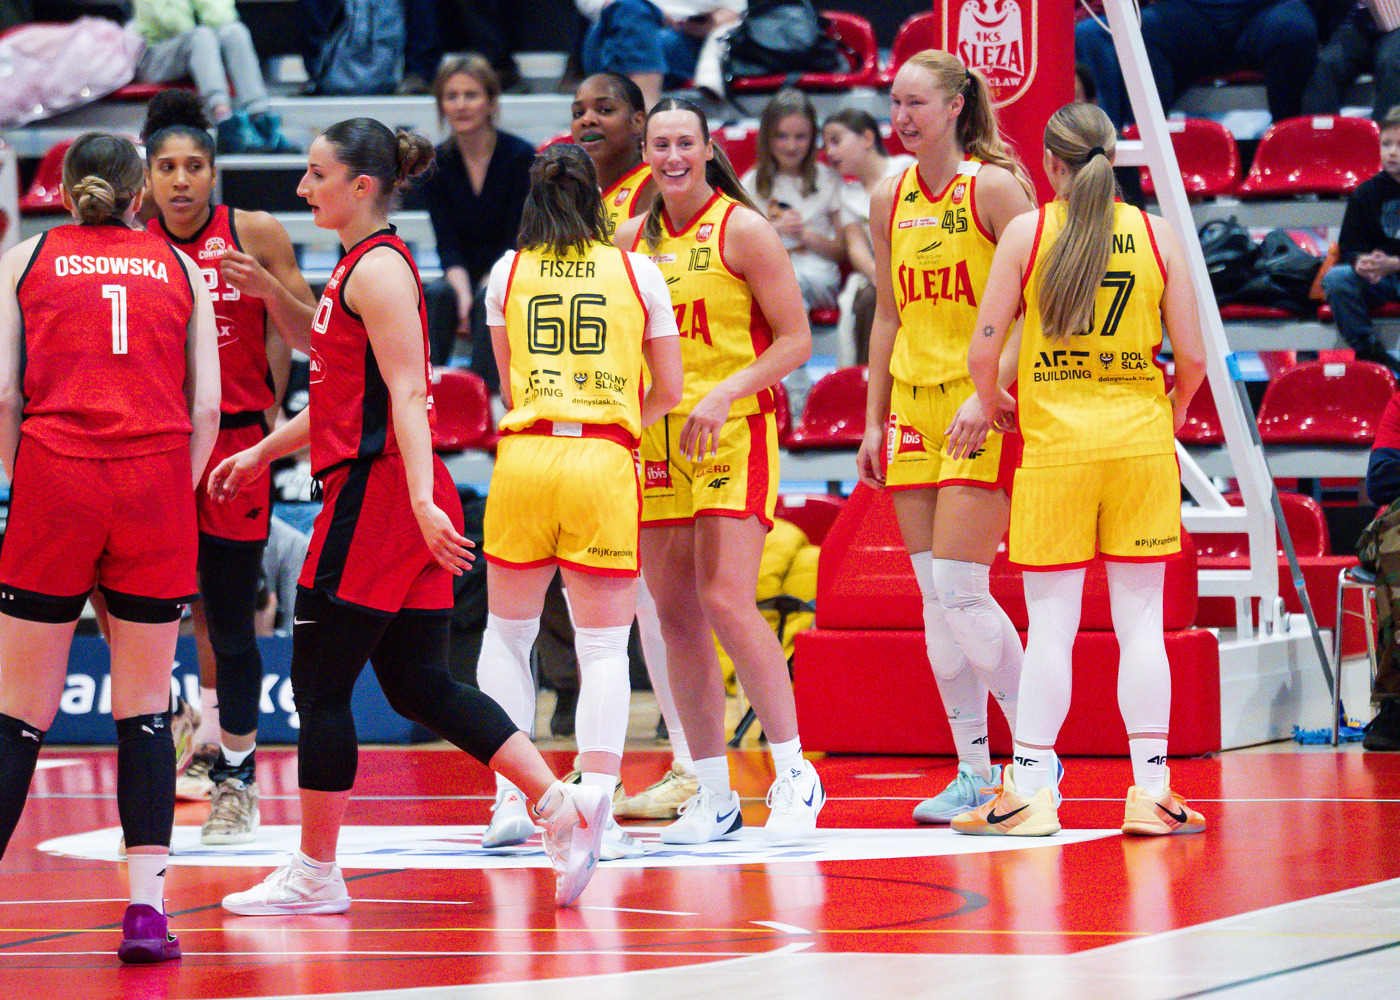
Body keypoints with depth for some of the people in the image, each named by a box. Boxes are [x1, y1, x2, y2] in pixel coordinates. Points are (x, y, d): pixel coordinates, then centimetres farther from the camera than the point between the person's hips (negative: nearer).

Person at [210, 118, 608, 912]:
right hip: (389, 499, 10)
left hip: (378, 493, -10)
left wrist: (421, 500, -28)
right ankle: (562, 805, 2)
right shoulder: (360, 265, 18)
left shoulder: (378, 267, -11)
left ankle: (316, 873, 4)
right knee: (419, 684, 8)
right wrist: (262, 453, 35)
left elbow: (406, 392, -20)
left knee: (320, 684, -2)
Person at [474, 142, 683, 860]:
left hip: (523, 456, 1)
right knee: (603, 647, 3)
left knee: (507, 633, 16)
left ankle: (510, 801, 10)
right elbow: (668, 389, 12)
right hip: (605, 464, -1)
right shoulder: (637, 271, 7)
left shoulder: (508, 274, 9)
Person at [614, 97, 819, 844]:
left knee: (727, 605, -16)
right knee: (676, 617, 4)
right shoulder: (631, 239, 11)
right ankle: (713, 795, 10)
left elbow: (796, 340, -6)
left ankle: (794, 774, -7)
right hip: (655, 439, 6)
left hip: (733, 435, -5)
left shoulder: (742, 229, -5)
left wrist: (722, 395, -17)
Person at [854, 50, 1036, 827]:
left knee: (959, 589, -12)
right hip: (913, 406, 6)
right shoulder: (889, 200, 11)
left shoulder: (992, 187, -8)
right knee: (935, 598, 4)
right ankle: (974, 771, 10)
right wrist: (873, 421, 15)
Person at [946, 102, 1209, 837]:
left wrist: (991, 405, 15)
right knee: (1141, 622, 4)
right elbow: (1192, 355, 0)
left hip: (1054, 442, -1)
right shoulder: (1156, 235, 2)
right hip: (1140, 439, 1)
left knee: (1050, 626, 2)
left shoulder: (1027, 232, -1)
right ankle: (1150, 792, 3)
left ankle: (1027, 791, 3)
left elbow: (984, 349, -5)